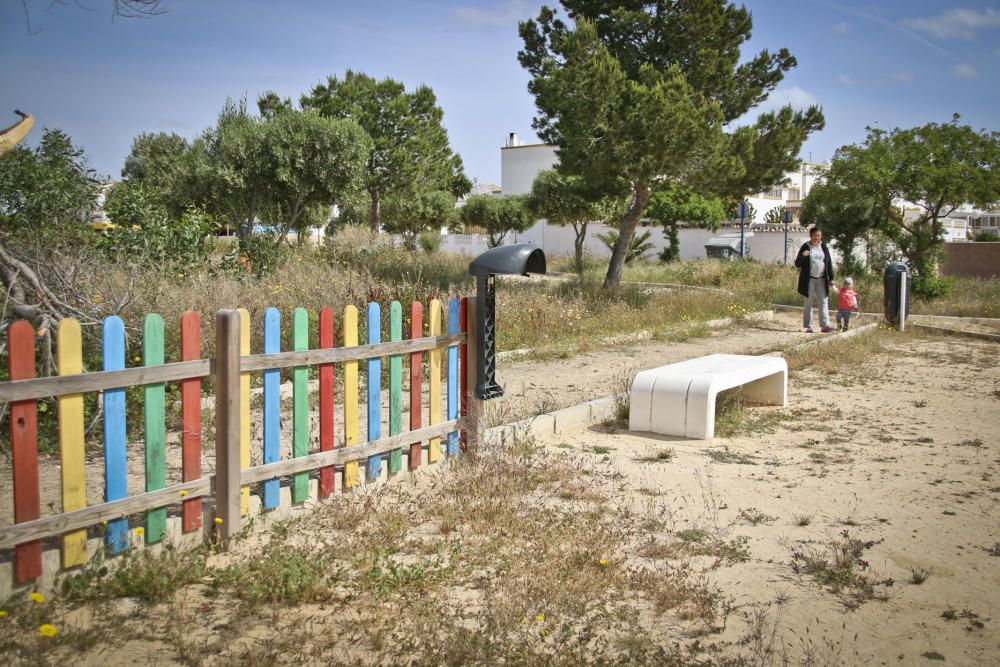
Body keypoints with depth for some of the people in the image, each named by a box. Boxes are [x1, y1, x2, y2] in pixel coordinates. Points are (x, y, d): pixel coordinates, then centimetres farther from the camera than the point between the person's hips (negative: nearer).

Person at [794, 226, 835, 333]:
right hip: (809, 279, -3)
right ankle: (808, 326, 5)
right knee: (808, 303, 2)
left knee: (823, 302, -5)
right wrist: (802, 256, -24)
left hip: (821, 279, 3)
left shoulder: (824, 247, 7)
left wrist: (831, 278, 6)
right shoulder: (806, 247, -2)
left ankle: (825, 325, -9)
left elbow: (829, 263, 11)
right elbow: (797, 264, -4)